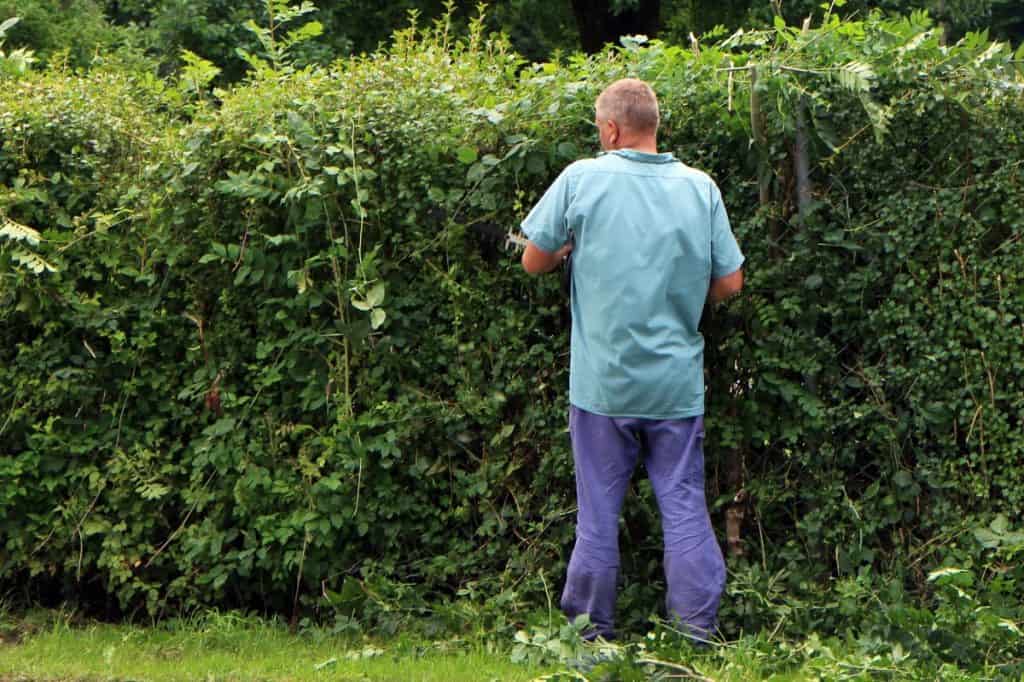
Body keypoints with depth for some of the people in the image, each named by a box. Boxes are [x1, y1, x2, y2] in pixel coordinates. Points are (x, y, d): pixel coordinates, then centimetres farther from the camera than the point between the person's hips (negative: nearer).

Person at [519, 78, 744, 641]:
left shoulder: (582, 179, -7)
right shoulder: (699, 187, -1)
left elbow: (533, 261, 0)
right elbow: (729, 283, 2)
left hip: (602, 382, -1)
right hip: (677, 381, 1)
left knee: (597, 514, 8)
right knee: (685, 507, 8)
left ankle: (591, 636, 16)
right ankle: (698, 632, 7)